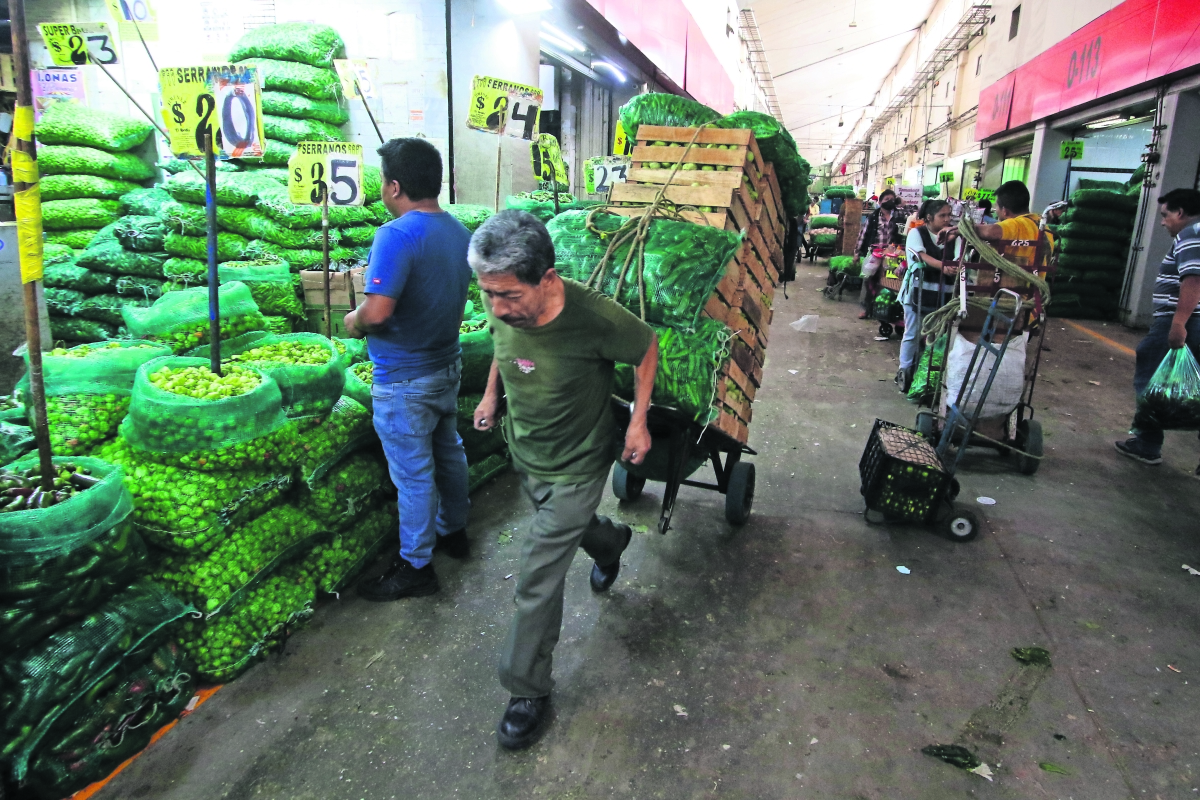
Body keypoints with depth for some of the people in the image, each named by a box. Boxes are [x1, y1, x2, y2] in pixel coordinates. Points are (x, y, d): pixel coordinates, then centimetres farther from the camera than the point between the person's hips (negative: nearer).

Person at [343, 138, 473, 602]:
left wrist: (354, 321, -10)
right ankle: (454, 531, 42)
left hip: (405, 380, -8)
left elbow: (377, 311, -32)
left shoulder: (397, 235, -24)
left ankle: (416, 567, 20)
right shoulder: (457, 230, 3)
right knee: (447, 451, 23)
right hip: (446, 365, 8)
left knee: (413, 475, 4)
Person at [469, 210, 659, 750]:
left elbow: (647, 348, -13)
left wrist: (638, 421, -13)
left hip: (574, 466, -6)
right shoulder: (503, 309, -19)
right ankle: (611, 543, 66)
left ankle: (528, 689, 19)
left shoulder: (594, 319, -34)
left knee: (538, 578, -2)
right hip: (523, 451, 6)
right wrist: (491, 394, 5)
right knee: (566, 527, 31)